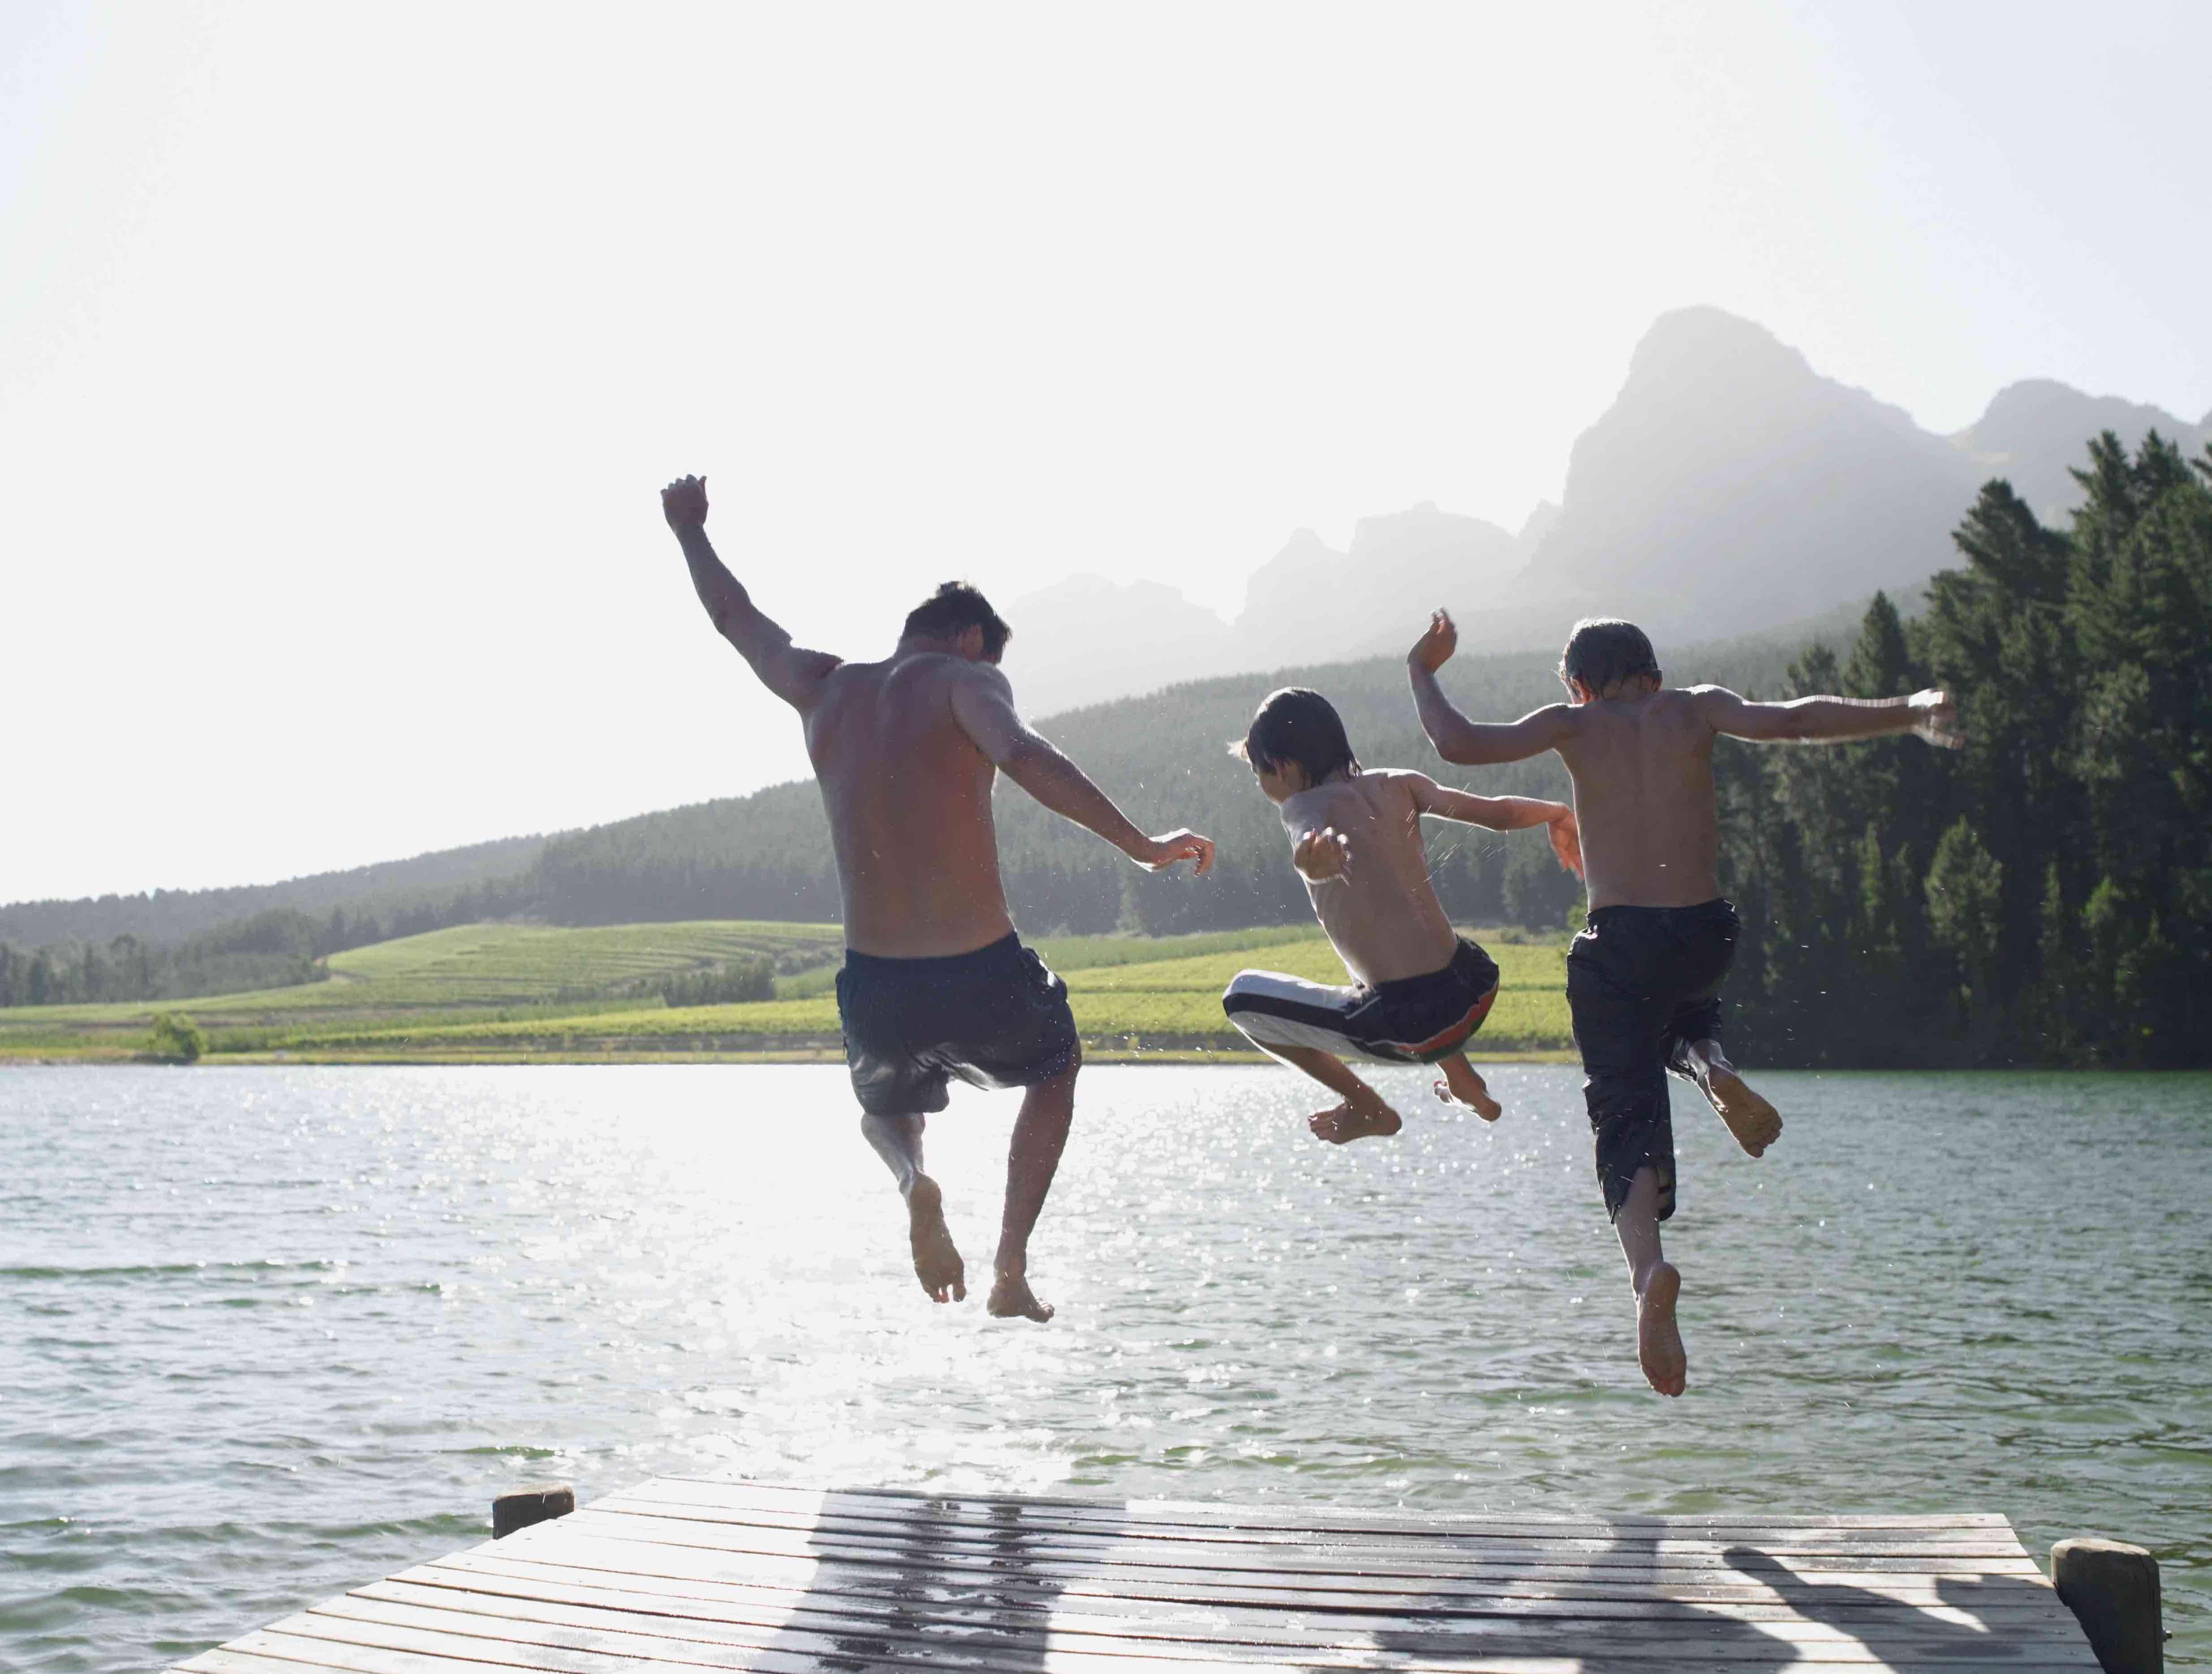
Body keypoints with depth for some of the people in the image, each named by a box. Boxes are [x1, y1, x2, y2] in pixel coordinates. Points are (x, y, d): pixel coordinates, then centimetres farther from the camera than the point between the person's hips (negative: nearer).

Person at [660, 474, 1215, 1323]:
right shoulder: (963, 679, -4)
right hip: (983, 981, -3)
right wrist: (1142, 846, -27)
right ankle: (1012, 1269, 18)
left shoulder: (822, 687, 9)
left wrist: (690, 531, 45)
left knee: (884, 1111, 35)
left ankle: (914, 1181, -2)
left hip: (874, 992, 3)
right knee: (1055, 1070, 31)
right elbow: (1024, 758, -26)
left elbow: (735, 618, 27)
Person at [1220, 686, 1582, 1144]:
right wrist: (1559, 814, 25)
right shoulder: (1396, 786, 7)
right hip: (1477, 991, 7)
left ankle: (1368, 1109, 15)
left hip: (1410, 1028, -7)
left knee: (1243, 996, 8)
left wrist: (1314, 860, -55)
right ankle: (1465, 1085, 37)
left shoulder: (1304, 807, -8)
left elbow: (1330, 850, -32)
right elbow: (1497, 812, 6)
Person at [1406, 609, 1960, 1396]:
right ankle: (1712, 1067, 1)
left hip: (1617, 946, -2)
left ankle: (1650, 1268, -30)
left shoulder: (1574, 725, 4)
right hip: (1704, 937, 2)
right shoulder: (1695, 709, 7)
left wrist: (1422, 671, 10)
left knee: (1628, 1122, -1)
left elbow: (1458, 744, -7)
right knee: (1684, 1013, 37)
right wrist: (1915, 710, -1)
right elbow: (1787, 721, -9)